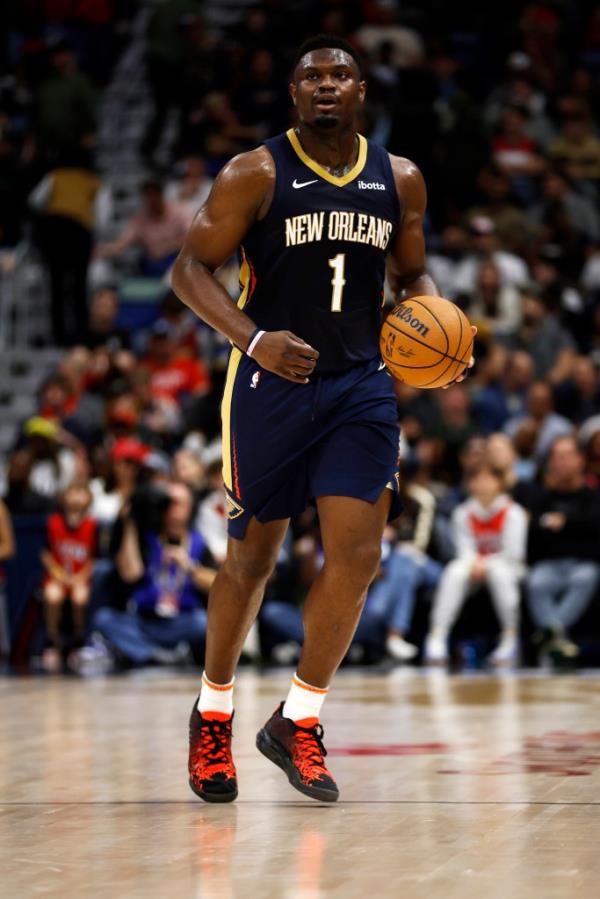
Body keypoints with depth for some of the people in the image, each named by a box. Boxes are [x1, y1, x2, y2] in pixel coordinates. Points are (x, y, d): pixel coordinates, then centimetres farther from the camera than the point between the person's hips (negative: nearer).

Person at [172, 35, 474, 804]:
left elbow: (413, 277, 18)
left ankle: (297, 724, 9)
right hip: (270, 386, -3)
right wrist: (253, 339, -24)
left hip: (360, 386, 3)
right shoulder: (255, 175, -6)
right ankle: (212, 714, 28)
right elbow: (190, 267, -9)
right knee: (252, 557, 6)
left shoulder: (399, 181, 6)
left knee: (357, 554, -8)